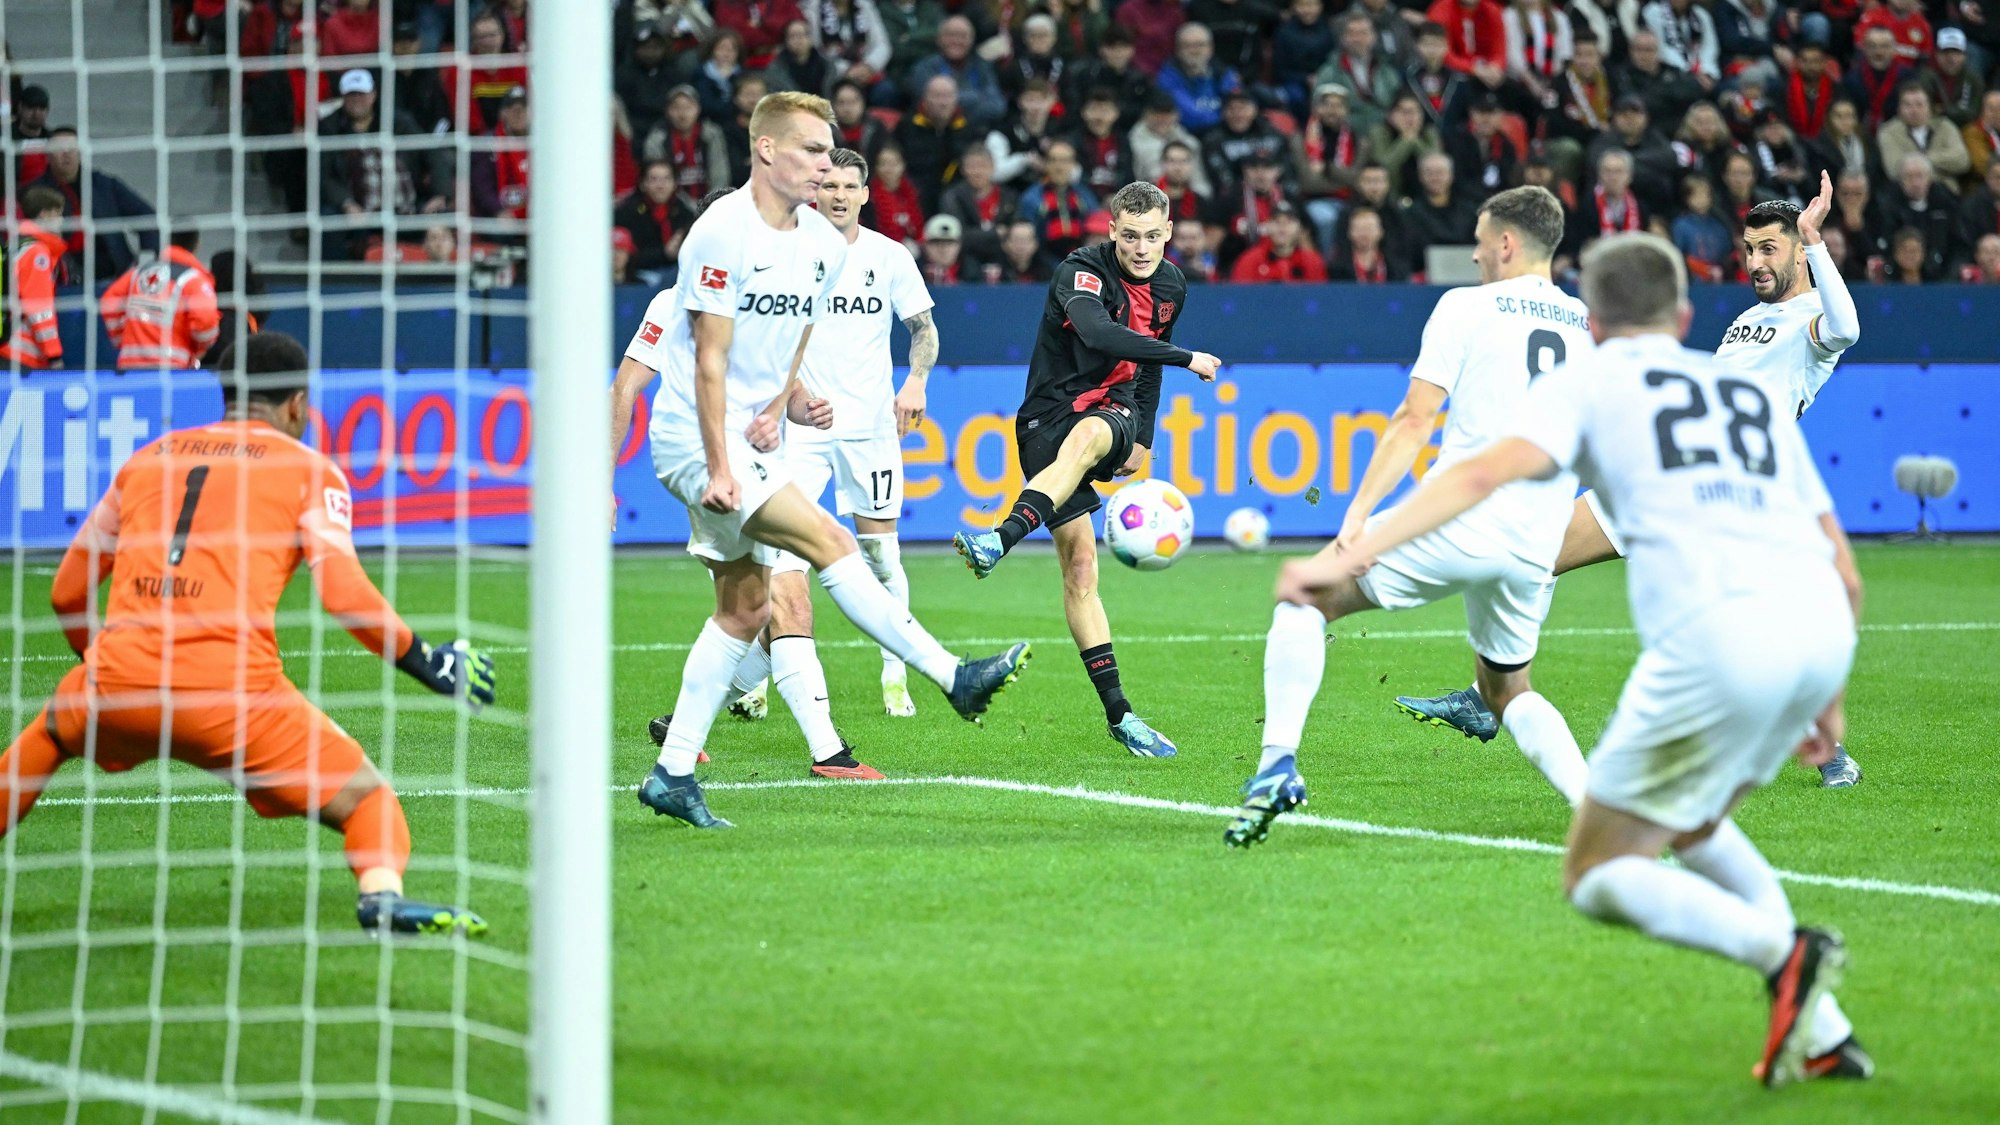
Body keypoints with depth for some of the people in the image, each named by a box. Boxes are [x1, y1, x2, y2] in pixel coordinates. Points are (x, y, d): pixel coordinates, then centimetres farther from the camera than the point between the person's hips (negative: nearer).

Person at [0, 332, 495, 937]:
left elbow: (67, 592, 27)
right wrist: (424, 662, 7)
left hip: (117, 684, 4)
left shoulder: (148, 458, 23)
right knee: (364, 795, 5)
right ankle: (382, 891, -26)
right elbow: (343, 592, -4)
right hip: (233, 692, -4)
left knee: (54, 726, 36)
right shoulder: (310, 470, 12)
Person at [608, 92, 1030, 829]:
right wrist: (719, 469, -19)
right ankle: (953, 679, -22)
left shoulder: (822, 244, 8)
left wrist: (777, 411, -4)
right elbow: (710, 361, -16)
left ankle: (673, 774, 12)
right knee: (828, 541, -19)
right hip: (694, 436, -9)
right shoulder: (724, 232, -15)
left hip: (749, 436, 9)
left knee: (745, 609, 7)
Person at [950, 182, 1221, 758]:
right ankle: (1117, 712, -10)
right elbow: (1097, 332, -34)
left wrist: (1142, 437, 24)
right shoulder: (1083, 272, -14)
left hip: (1113, 415, 3)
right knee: (1080, 565, -13)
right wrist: (1187, 359, -31)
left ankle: (1001, 539, -54)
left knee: (1087, 436, -37)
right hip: (1048, 418, -3)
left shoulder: (1170, 286, 8)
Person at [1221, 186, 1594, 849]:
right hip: (1535, 546, 5)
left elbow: (1414, 422, -5)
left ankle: (1279, 763, -10)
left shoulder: (1466, 307, 1)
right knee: (1508, 689, 25)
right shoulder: (1590, 327, 16)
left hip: (1457, 520, -5)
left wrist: (1356, 517, -7)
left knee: (1304, 597, 8)